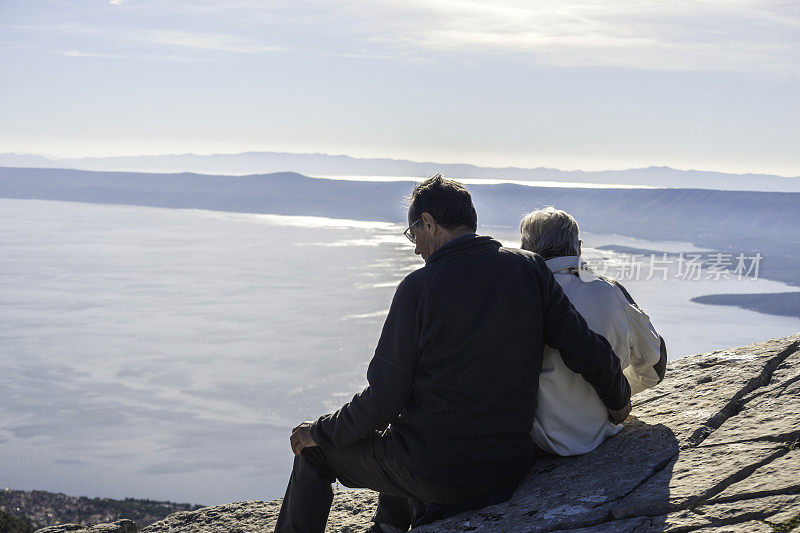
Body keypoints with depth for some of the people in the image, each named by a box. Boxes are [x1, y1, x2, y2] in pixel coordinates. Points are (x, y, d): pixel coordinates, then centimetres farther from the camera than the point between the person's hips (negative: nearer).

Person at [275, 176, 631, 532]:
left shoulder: (419, 287, -15)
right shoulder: (529, 268, -4)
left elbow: (381, 403, -13)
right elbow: (589, 353, -6)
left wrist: (319, 432, 4)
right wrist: (618, 401, 15)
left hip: (437, 479, -6)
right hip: (511, 471, 6)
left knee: (314, 450, 19)